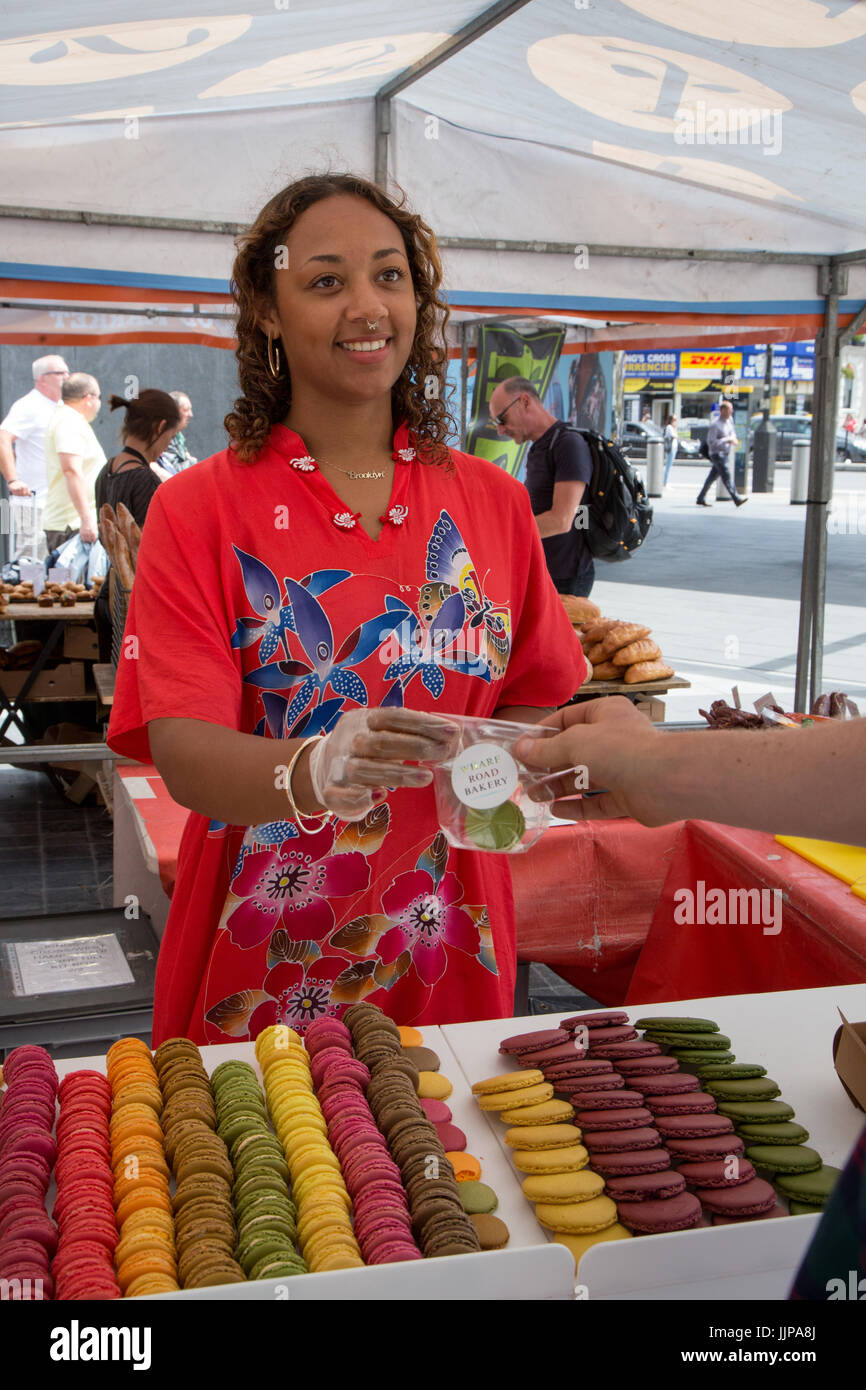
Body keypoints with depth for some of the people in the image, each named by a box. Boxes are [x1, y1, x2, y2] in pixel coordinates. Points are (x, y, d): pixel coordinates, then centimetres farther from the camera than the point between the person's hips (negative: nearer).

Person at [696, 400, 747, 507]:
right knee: (727, 477, -12)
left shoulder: (729, 419, 8)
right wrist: (727, 440, -22)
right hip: (717, 454, -9)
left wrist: (734, 438, 4)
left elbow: (732, 431, 27)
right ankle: (737, 499, -15)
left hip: (726, 454, 9)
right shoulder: (715, 425, -17)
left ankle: (701, 499, 21)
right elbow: (710, 442, -20)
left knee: (712, 476, 13)